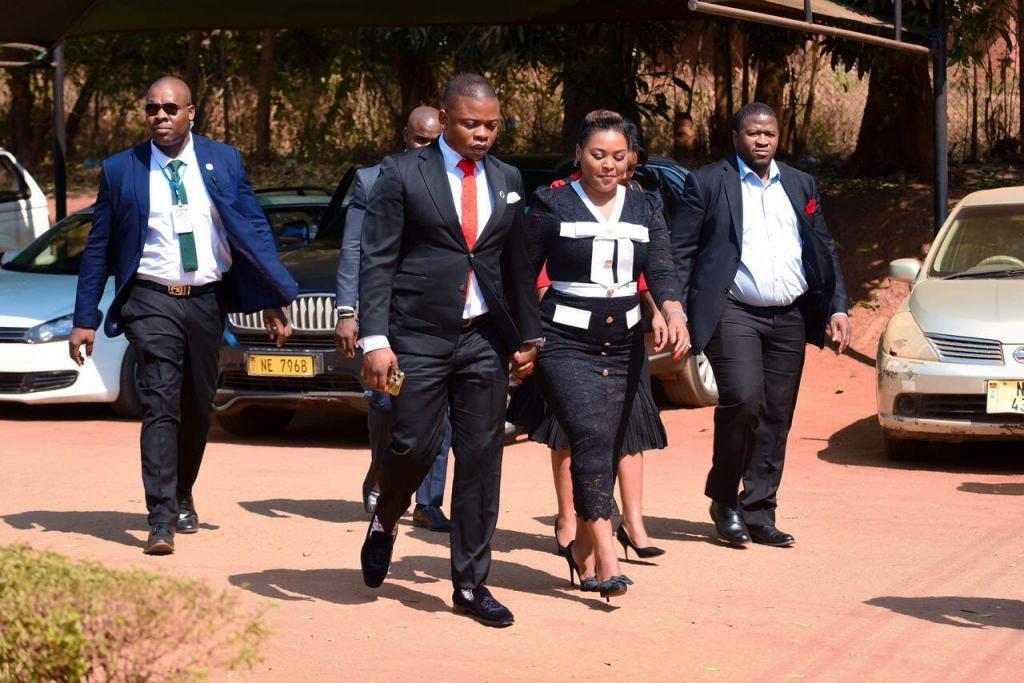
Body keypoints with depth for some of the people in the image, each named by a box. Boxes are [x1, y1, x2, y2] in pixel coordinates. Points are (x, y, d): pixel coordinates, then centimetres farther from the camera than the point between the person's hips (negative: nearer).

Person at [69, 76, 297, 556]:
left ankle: (182, 498, 34)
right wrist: (84, 319, 2)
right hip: (153, 300, -2)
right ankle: (161, 520, -14)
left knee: (198, 407, 13)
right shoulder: (120, 170, 1)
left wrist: (274, 302, -4)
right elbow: (98, 249, 5)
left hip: (208, 299, 2)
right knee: (161, 405, -13)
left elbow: (254, 230, 3)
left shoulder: (223, 161, 3)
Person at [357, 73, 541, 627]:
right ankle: (384, 523, 27)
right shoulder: (403, 174, -1)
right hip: (419, 336, -4)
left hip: (485, 338, 4)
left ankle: (471, 584, 11)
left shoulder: (507, 181, 13)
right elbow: (376, 261, -5)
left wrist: (529, 335, 13)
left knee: (481, 459, 3)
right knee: (415, 446, -7)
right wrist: (375, 339, -12)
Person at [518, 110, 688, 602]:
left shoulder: (644, 210, 10)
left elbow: (661, 271, -3)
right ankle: (606, 559, -27)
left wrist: (674, 313, -22)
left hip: (624, 346, 5)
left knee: (608, 450, 7)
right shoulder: (552, 206, -1)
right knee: (591, 438, -20)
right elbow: (521, 277, 1)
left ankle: (582, 549, 24)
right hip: (565, 344, -5)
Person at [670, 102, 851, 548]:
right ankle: (724, 499, 0)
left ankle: (759, 515, 12)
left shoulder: (800, 185, 16)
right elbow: (680, 251, 0)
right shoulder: (708, 183, 2)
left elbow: (824, 249, 18)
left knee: (776, 418, 4)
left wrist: (837, 307, 8)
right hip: (733, 314, -5)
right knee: (742, 401, -20)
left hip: (789, 319, 5)